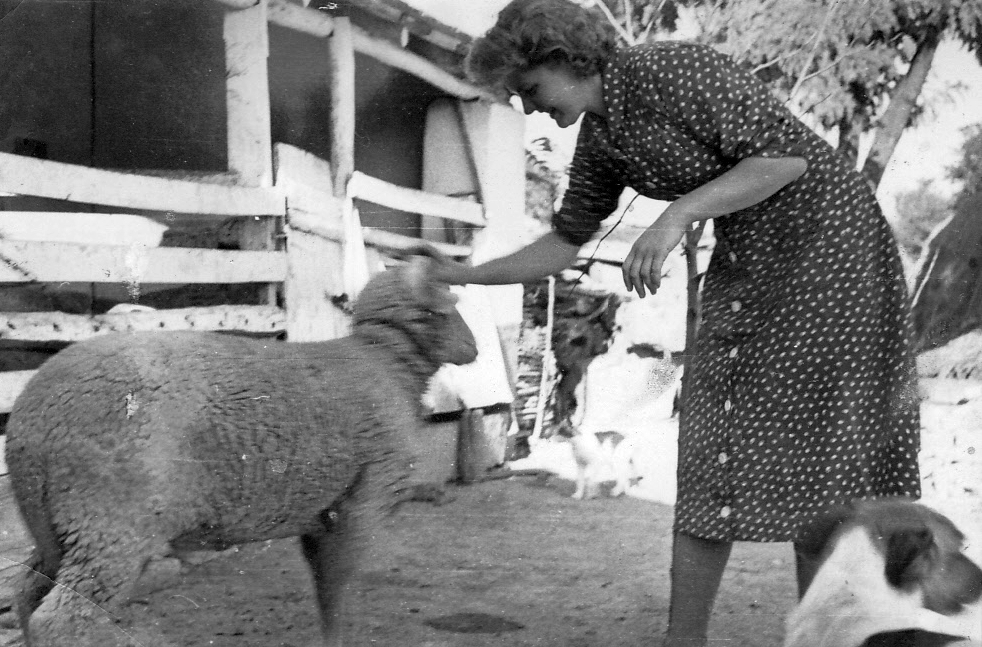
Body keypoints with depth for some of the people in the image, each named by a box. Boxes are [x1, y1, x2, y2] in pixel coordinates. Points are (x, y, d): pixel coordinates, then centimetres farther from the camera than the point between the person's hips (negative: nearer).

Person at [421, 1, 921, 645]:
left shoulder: (674, 69, -20)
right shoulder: (599, 140, 5)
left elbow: (788, 155, -22)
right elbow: (565, 243, 14)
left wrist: (676, 215, -27)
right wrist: (468, 276, 8)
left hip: (827, 232, -8)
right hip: (747, 259, 8)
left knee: (819, 448, -6)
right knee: (713, 450, 0)